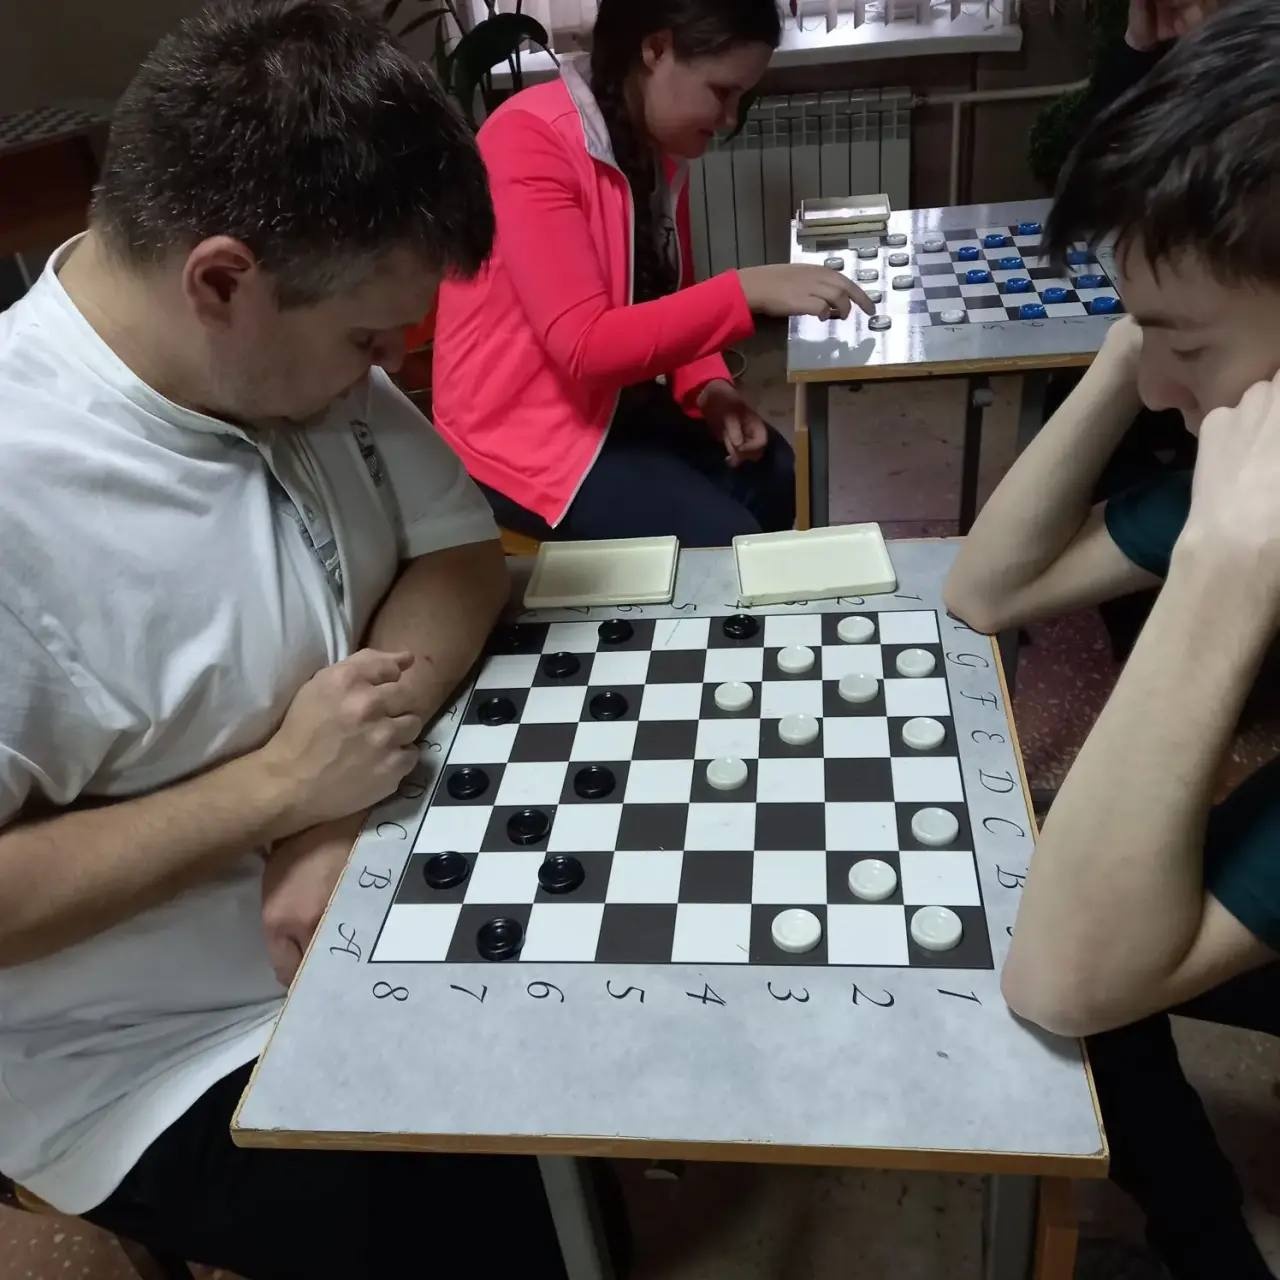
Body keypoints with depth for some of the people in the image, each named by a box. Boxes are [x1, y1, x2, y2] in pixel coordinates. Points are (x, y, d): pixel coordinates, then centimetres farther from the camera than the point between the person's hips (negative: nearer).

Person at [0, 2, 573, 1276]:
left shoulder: (295, 352, -6)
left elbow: (459, 550, -5)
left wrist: (339, 815, -18)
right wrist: (276, 786, -25)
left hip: (381, 905, 6)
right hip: (161, 1057, -5)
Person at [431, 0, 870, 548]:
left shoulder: (660, 143, 2)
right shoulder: (529, 140, -23)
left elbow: (668, 299, 8)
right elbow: (585, 347, -29)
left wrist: (712, 388, -11)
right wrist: (748, 290, -31)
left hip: (622, 397, 8)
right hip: (526, 428, -8)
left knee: (777, 478, 3)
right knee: (723, 545, -16)